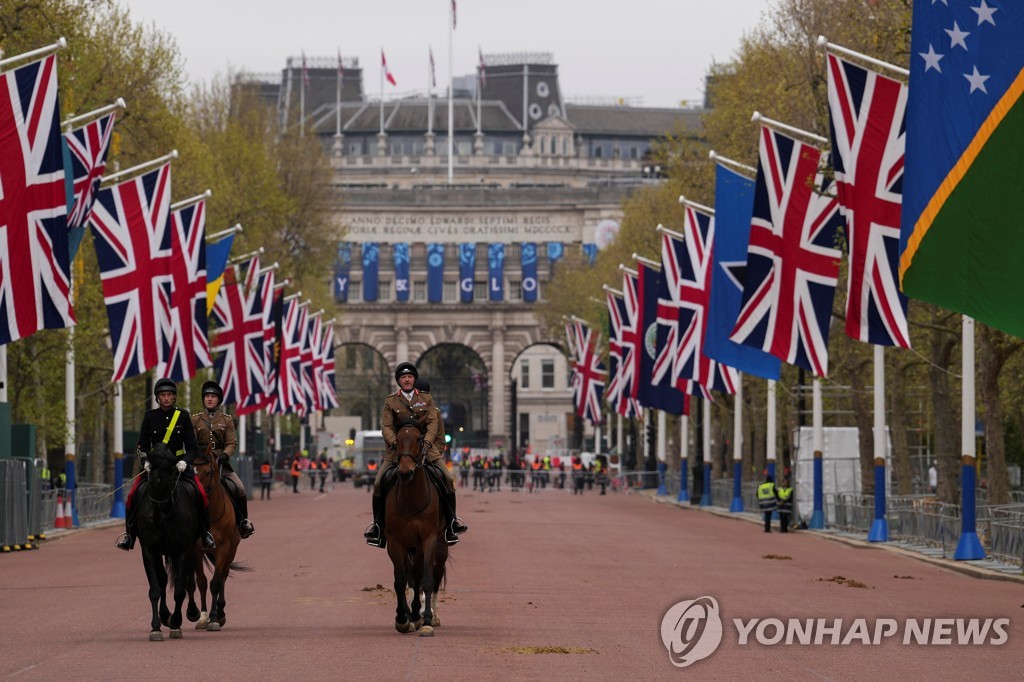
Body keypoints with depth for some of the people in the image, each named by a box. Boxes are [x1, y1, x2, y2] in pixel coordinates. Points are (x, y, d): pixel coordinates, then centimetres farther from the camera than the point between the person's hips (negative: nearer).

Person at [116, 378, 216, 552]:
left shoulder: (183, 416, 1)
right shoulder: (150, 417, 2)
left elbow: (193, 446, 0)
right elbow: (142, 445, 5)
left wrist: (185, 461, -19)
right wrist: (146, 461, -15)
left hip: (179, 464, -1)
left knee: (200, 494, -20)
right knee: (133, 494, -19)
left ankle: (205, 533, -3)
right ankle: (129, 533, -2)